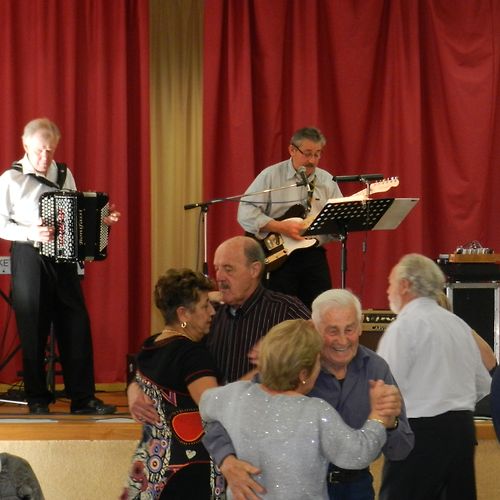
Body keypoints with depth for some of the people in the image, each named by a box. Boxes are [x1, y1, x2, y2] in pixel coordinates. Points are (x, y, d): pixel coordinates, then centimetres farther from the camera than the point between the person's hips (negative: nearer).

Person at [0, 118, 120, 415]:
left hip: (64, 257, 4)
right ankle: (38, 399, 12)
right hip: (29, 259, -4)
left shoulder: (64, 174, 9)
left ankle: (83, 398, 3)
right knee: (34, 330, 1)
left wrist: (100, 220, 1)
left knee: (76, 326, -1)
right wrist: (31, 233, -19)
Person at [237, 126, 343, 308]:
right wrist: (281, 227, -19)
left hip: (315, 255, 4)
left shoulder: (327, 181, 9)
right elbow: (245, 213, -10)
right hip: (278, 256, -4)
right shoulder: (270, 176, -3)